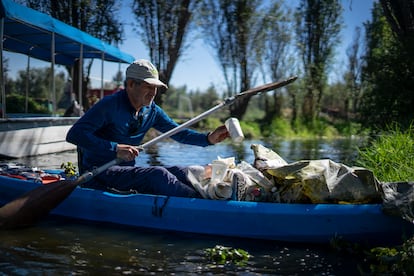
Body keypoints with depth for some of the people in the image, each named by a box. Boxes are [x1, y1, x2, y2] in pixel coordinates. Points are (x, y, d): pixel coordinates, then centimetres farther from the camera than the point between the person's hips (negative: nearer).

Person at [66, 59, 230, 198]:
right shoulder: (110, 105, -15)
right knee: (158, 174, -28)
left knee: (180, 172, -12)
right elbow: (74, 134, -23)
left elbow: (178, 133, 8)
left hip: (127, 170, 8)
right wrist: (115, 149, -30)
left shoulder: (152, 111, 7)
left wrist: (208, 138, -10)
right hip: (99, 174, -8)